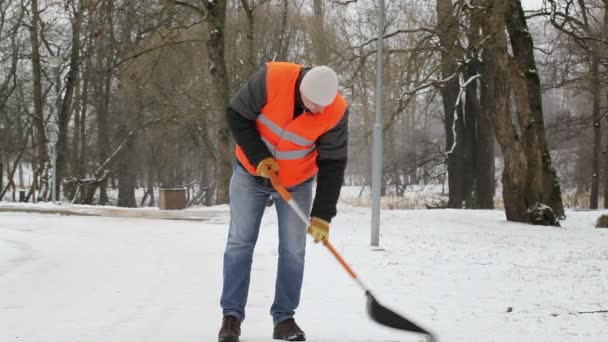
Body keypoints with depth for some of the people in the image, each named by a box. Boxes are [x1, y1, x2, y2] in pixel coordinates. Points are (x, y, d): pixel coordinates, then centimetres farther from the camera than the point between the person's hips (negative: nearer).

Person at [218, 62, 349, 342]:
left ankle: (284, 318, 9)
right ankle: (231, 315, 4)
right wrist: (258, 157, -24)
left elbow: (332, 164, -18)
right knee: (240, 242, -1)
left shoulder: (335, 113, -25)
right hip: (251, 173, -1)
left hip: (297, 182, 1)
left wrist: (322, 214, -21)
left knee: (293, 251, -1)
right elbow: (236, 116, -18)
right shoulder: (271, 79, -30)